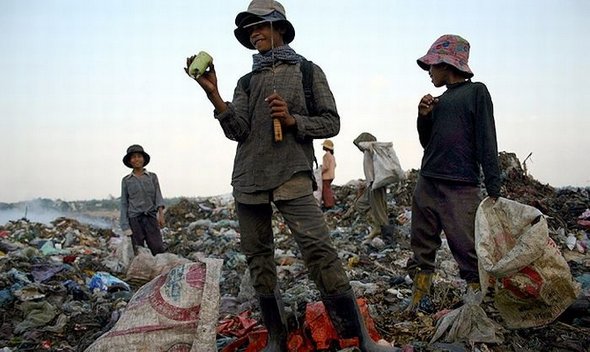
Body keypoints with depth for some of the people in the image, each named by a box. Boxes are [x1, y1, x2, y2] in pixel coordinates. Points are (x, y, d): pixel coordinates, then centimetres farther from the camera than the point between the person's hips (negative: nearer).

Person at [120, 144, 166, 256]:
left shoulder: (152, 177, 9)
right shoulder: (126, 180, 8)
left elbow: (158, 197, 3)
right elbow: (124, 203, 8)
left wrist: (161, 214, -13)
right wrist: (125, 226, 1)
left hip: (151, 218, 0)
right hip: (134, 219, 0)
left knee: (158, 249, -14)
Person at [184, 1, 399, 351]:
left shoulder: (308, 71, 11)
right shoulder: (246, 82, 18)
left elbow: (331, 123, 5)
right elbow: (237, 130, 4)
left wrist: (292, 119, -11)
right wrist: (213, 93, -9)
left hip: (292, 176, -4)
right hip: (248, 178, 5)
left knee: (320, 250, -16)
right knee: (258, 258, 5)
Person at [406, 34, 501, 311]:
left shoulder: (476, 92, 1)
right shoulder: (439, 101, 18)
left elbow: (486, 142, -6)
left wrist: (493, 189, -12)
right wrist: (423, 117, 4)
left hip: (461, 188, -7)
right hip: (426, 185, 7)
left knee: (468, 251, -7)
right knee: (422, 249, 7)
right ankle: (418, 298, 13)